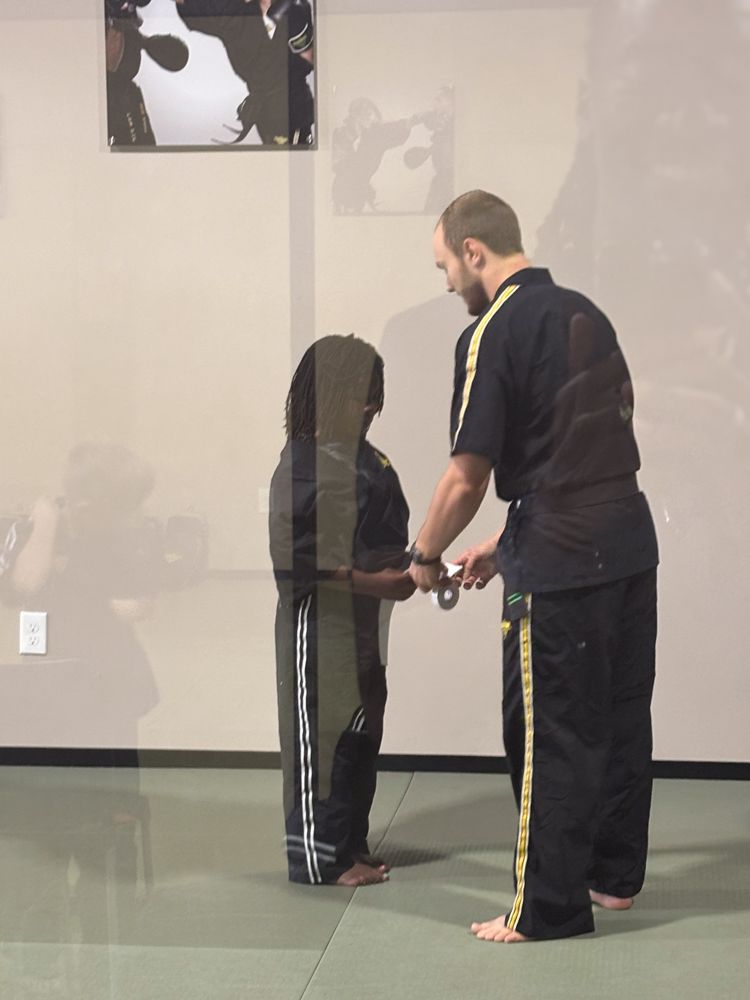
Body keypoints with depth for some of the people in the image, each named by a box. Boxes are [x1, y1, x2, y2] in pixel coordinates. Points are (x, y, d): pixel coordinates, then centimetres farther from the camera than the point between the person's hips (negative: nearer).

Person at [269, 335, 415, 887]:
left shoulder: (366, 458, 11)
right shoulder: (304, 463, -16)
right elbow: (294, 552, -21)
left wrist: (410, 568, 3)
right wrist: (373, 582, -22)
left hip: (364, 617, 9)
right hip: (321, 618, -9)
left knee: (362, 732, 13)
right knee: (322, 732, -1)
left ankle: (351, 846, 24)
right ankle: (318, 856, 9)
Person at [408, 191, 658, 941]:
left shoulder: (491, 335, -13)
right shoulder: (585, 314, 13)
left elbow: (467, 479, -13)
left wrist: (425, 557, 5)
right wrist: (504, 543, 21)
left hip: (561, 562, -8)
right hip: (630, 539, 8)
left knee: (552, 735, 1)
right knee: (621, 715, 17)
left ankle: (549, 908, 9)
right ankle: (615, 874, 30)